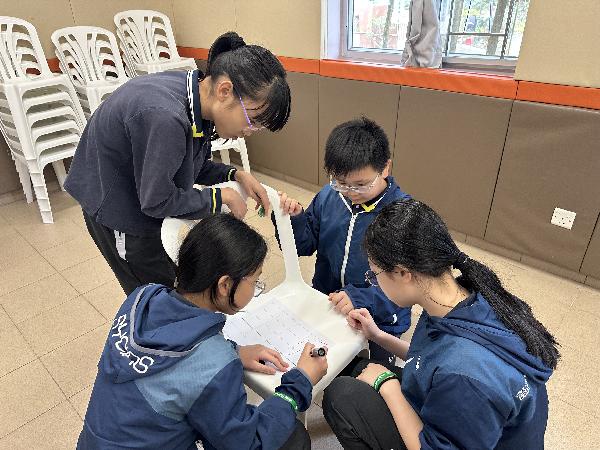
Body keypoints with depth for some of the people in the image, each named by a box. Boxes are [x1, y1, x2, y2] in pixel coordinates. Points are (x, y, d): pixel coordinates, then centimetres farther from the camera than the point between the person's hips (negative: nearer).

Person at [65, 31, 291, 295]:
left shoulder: (199, 95, -10)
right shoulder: (164, 117, -37)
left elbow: (192, 166, 3)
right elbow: (157, 201, -27)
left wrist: (235, 176, -11)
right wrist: (221, 196, -19)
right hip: (118, 211, -8)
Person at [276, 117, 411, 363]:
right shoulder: (328, 196, -12)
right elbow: (305, 246, -3)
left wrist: (361, 297, -37)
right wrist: (295, 218, -22)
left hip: (380, 316, -3)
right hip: (326, 302, 4)